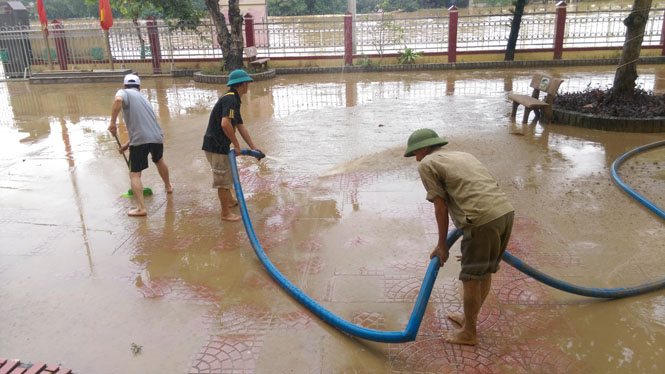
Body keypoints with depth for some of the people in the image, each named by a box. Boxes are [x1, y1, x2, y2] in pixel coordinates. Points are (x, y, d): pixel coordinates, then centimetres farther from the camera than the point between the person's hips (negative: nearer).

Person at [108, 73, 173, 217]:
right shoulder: (143, 98, 25)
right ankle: (168, 186, 54)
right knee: (159, 161, 33)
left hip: (140, 140, -6)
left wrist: (112, 122, -16)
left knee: (134, 175, 3)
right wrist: (128, 144, 31)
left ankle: (141, 208, -4)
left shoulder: (123, 92, 4)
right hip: (157, 137, 6)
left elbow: (118, 100, -22)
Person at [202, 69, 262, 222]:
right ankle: (225, 213, 13)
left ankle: (230, 200, 47)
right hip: (216, 146, -10)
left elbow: (241, 127, 17)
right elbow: (225, 124, -32)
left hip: (220, 144, 10)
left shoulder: (234, 100, 14)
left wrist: (253, 147, 18)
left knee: (228, 173, 27)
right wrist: (236, 145, -22)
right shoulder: (230, 99, -19)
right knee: (223, 179, 1)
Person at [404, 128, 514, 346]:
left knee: (471, 279, 10)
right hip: (506, 212, 8)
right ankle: (469, 318, 42)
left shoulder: (427, 164, 4)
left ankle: (469, 333, 27)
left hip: (483, 221, -8)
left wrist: (442, 245, 12)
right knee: (485, 272, 23)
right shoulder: (463, 156, 27)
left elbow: (441, 207, 2)